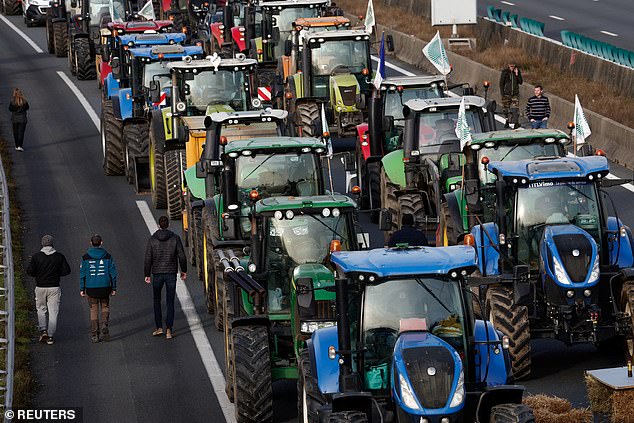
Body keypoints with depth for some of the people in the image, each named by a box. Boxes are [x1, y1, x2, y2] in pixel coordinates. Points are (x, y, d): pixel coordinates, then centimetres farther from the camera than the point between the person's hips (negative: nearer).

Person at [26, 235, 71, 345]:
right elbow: (66, 271, -3)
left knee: (41, 310, 17)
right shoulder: (59, 256, -3)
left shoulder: (36, 256, -5)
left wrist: (38, 274, 10)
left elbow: (29, 271, -9)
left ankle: (43, 330, -2)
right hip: (54, 288, 0)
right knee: (53, 312, 4)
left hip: (40, 287, 0)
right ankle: (50, 336, 1)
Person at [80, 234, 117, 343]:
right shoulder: (107, 256, -2)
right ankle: (104, 325, -8)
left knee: (93, 310, 10)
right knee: (105, 307, 18)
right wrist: (113, 288, 9)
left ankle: (94, 335, 9)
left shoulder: (86, 257, -3)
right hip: (105, 287, 0)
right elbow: (113, 273, 1)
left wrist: (82, 289, 5)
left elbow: (82, 274, -1)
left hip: (91, 288, 0)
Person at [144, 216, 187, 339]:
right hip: (171, 273, 0)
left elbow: (148, 258, -5)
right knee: (170, 302, 4)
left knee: (157, 300, 17)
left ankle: (159, 327, 11)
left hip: (157, 273, 0)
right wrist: (184, 271, 8)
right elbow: (182, 256, -4)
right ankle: (169, 330, -1)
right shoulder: (175, 238, -4)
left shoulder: (152, 239, -3)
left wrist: (147, 275, 1)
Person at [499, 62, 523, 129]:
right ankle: (507, 122, 18)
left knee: (515, 109, -10)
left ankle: (516, 123, -13)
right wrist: (502, 93, -5)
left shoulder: (517, 71, 6)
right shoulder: (505, 72, 0)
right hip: (507, 93, 0)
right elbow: (501, 83, 2)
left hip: (515, 94, 0)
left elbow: (521, 82, 3)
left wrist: (517, 74, -9)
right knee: (506, 109, 3)